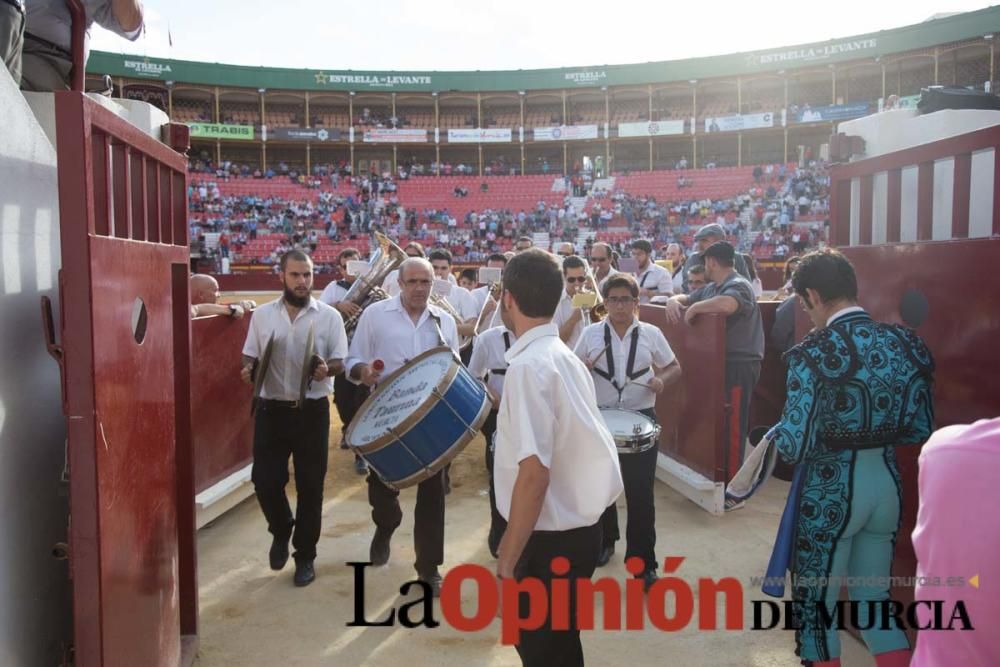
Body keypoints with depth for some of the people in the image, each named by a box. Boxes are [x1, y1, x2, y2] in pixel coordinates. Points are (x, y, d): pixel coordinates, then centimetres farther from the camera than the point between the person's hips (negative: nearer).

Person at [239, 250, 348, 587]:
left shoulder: (329, 316, -1)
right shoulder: (262, 314, 5)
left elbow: (341, 361, -1)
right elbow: (250, 356, 10)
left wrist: (326, 369, -23)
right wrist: (249, 370, -12)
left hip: (312, 410, -1)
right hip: (271, 409, 2)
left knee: (310, 485, 5)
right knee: (264, 480, 3)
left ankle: (305, 556, 22)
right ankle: (281, 531, 34)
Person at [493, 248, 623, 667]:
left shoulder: (528, 366, -22)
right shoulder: (565, 357, 7)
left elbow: (534, 473, -26)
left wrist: (507, 561, -20)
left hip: (550, 538, -9)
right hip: (576, 527, 9)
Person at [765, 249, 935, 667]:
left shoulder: (813, 353, -19)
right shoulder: (908, 344, 1)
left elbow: (795, 446, -21)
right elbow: (920, 430, 7)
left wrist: (771, 435, 0)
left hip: (830, 491, -6)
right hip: (887, 483, 6)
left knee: (816, 605, 13)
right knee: (873, 598, 23)